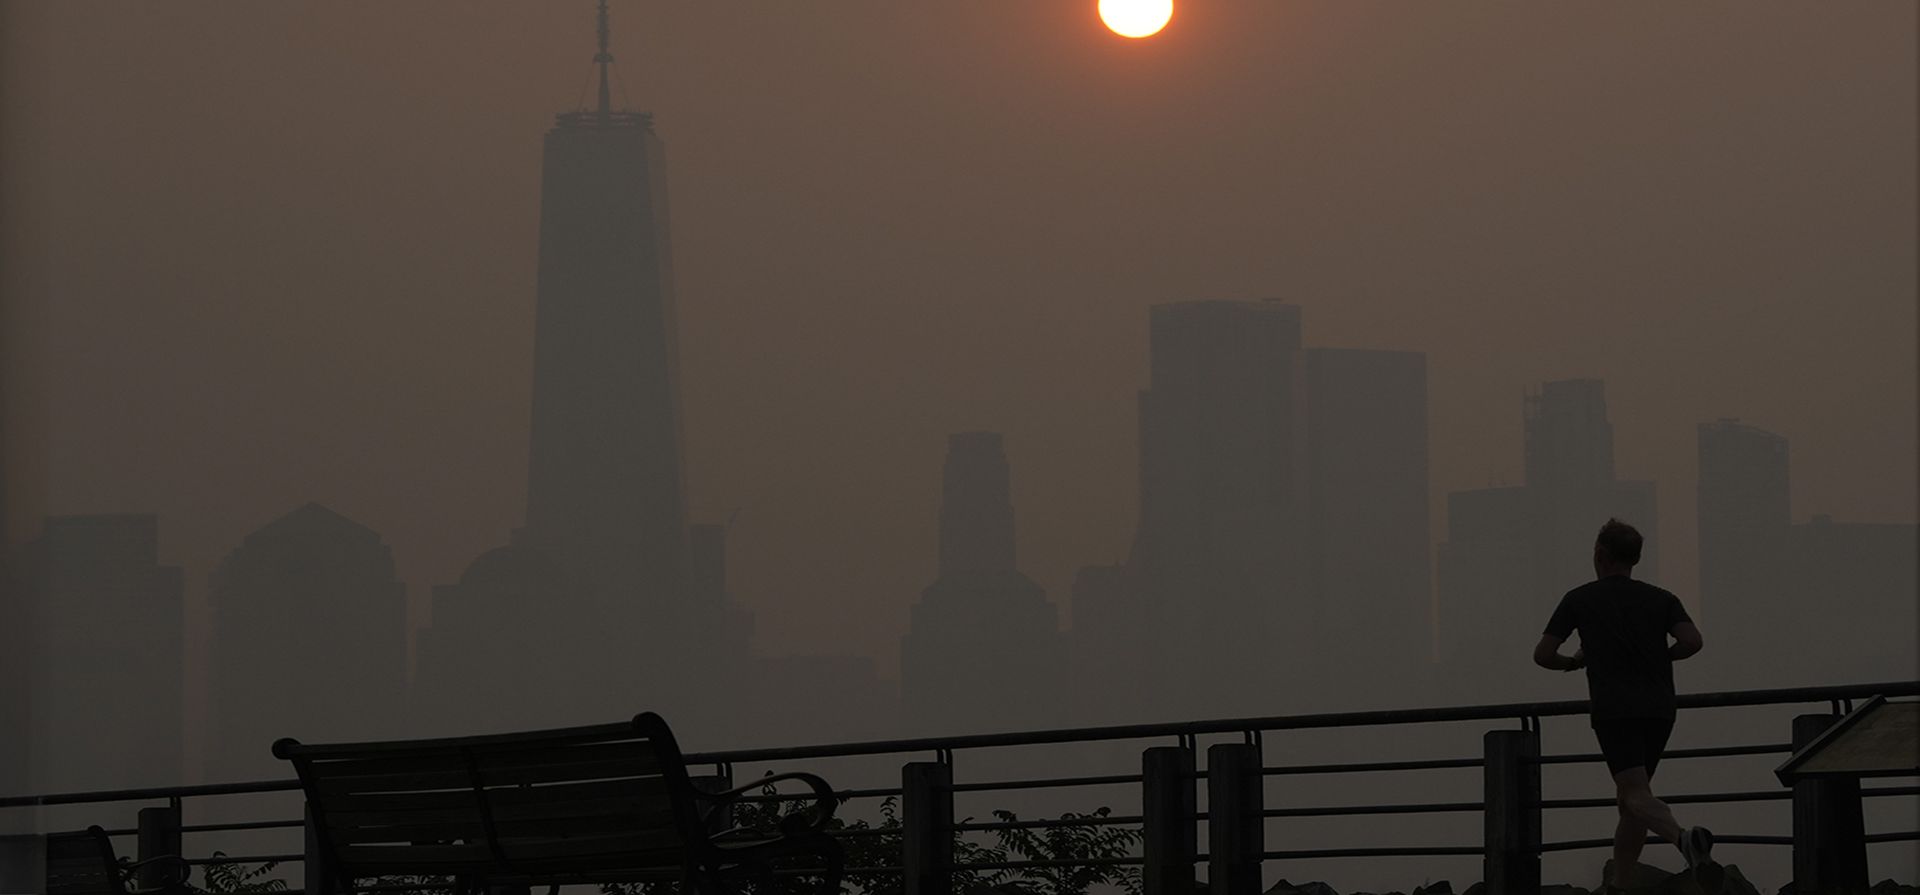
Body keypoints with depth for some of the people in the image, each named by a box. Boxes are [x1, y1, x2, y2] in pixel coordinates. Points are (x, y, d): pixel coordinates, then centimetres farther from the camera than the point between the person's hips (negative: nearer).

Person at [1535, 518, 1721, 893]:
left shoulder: (1580, 599, 7)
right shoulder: (1660, 599, 12)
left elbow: (1542, 655, 6)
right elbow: (1693, 641, -4)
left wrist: (1573, 662, 27)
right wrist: (1661, 657, 15)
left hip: (1614, 710, -4)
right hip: (1659, 707, 4)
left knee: (1636, 795, -17)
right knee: (1628, 799, 16)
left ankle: (1683, 837, -46)